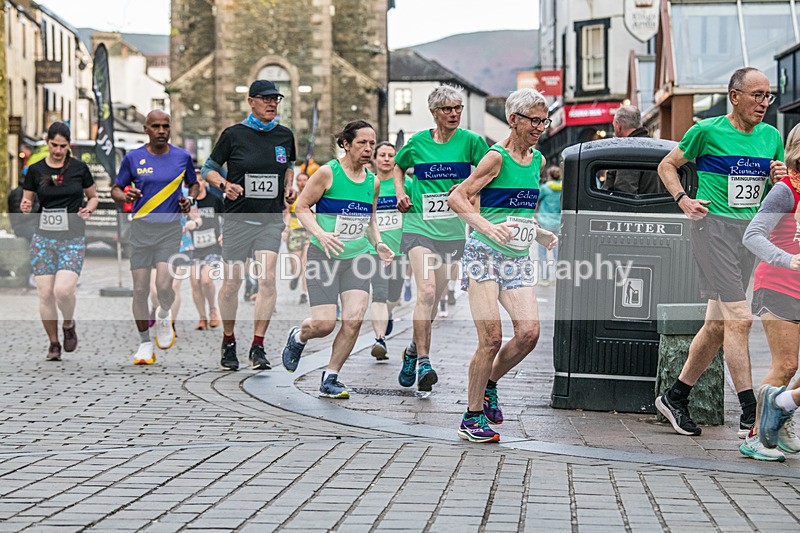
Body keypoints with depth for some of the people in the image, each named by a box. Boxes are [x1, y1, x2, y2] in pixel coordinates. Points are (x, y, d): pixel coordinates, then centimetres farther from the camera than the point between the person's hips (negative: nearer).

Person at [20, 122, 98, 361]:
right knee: (45, 294, -3)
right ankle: (53, 343, 15)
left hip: (73, 238, -2)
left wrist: (88, 209, -7)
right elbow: (26, 203, 9)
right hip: (43, 237, 2)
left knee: (63, 290, -19)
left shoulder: (79, 168, 1)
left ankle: (69, 325, 12)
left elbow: (93, 197, 14)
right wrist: (25, 206, -14)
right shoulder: (35, 170, 3)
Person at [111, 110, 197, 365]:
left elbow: (194, 184, 19)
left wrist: (190, 199, -2)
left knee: (164, 286, -14)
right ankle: (145, 343, 15)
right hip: (141, 229, 1)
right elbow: (115, 189, 9)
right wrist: (125, 196, -13)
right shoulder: (133, 158, 0)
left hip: (170, 229, 0)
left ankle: (164, 315, 21)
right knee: (140, 290, 0)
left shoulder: (182, 157, 3)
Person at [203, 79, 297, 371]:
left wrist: (289, 186, 6)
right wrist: (225, 184, -14)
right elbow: (208, 168, 4)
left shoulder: (285, 135, 6)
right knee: (232, 283, 4)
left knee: (267, 279, -15)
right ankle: (228, 342, 25)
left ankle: (257, 347, -9)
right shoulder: (234, 135, -4)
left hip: (271, 219, 2)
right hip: (238, 218, -2)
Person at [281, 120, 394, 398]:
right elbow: (301, 207, -5)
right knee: (324, 324, -10)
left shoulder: (373, 181, 9)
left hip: (358, 258, 5)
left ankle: (330, 379, 5)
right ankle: (297, 337, 27)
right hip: (324, 257, -4)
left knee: (354, 319, -12)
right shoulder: (328, 172, -8)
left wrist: (378, 244, 5)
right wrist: (321, 234, -20)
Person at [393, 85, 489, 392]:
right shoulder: (418, 142, 3)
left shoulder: (470, 141, -2)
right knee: (426, 290, -16)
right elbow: (398, 166, 22)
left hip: (452, 227, 1)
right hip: (419, 225, -1)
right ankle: (423, 361, -14)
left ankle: (415, 349, 31)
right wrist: (401, 194, 8)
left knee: (435, 294, 10)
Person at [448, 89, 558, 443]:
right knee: (492, 338, -11)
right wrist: (487, 227, -26)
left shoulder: (538, 161, 12)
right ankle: (473, 417, 2)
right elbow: (457, 197, -14)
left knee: (529, 332, -10)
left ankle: (489, 384, 16)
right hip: (484, 255, -6)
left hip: (518, 259, 6)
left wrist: (539, 234, 14)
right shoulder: (497, 157, -10)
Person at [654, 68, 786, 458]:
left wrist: (781, 177, -1)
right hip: (713, 226, -7)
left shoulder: (771, 136, 11)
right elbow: (667, 165, 7)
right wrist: (683, 200, -8)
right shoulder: (707, 131, -5)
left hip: (750, 231, 7)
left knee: (718, 324, 10)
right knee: (739, 318, -15)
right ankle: (750, 418, -15)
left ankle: (675, 397, 27)